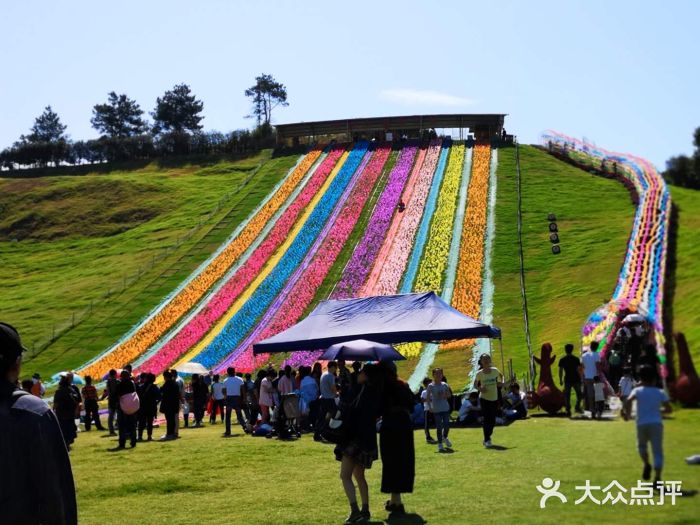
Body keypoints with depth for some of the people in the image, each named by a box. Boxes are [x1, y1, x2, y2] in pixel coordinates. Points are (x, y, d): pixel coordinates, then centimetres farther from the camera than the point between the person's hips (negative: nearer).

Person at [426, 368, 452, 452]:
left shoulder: (444, 385, 4)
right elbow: (428, 398, -3)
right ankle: (440, 445, 7)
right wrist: (430, 407, -14)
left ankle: (445, 437, 33)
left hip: (445, 408, 3)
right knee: (439, 427, -1)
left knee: (447, 425, 3)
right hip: (436, 410, -3)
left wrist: (445, 395, -11)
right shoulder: (430, 386, -5)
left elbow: (449, 395, 11)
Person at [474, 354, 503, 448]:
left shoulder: (495, 371, -2)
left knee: (492, 421, 7)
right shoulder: (479, 373, -7)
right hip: (484, 399, -3)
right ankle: (487, 440, -4)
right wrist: (480, 389, -15)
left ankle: (487, 439, 24)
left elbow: (499, 384, 11)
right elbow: (475, 385, 4)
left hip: (494, 399, 3)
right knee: (486, 419, -10)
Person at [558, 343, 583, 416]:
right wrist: (581, 378, 2)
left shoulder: (562, 360, 0)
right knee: (579, 394, 14)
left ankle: (568, 410, 0)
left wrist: (561, 380, 6)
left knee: (567, 396, 4)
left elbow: (560, 370, -1)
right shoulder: (576, 359, -4)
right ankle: (577, 407, 3)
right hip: (576, 379, -1)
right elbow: (579, 370, -6)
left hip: (567, 380, 1)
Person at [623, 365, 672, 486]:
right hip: (656, 423, 0)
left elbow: (628, 401, -13)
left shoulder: (637, 390, 6)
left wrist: (627, 414, -1)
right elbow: (668, 409, 7)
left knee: (642, 445, 26)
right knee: (657, 452, -3)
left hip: (642, 424, 0)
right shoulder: (660, 392, 11)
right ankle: (657, 478, -16)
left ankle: (646, 464, 1)